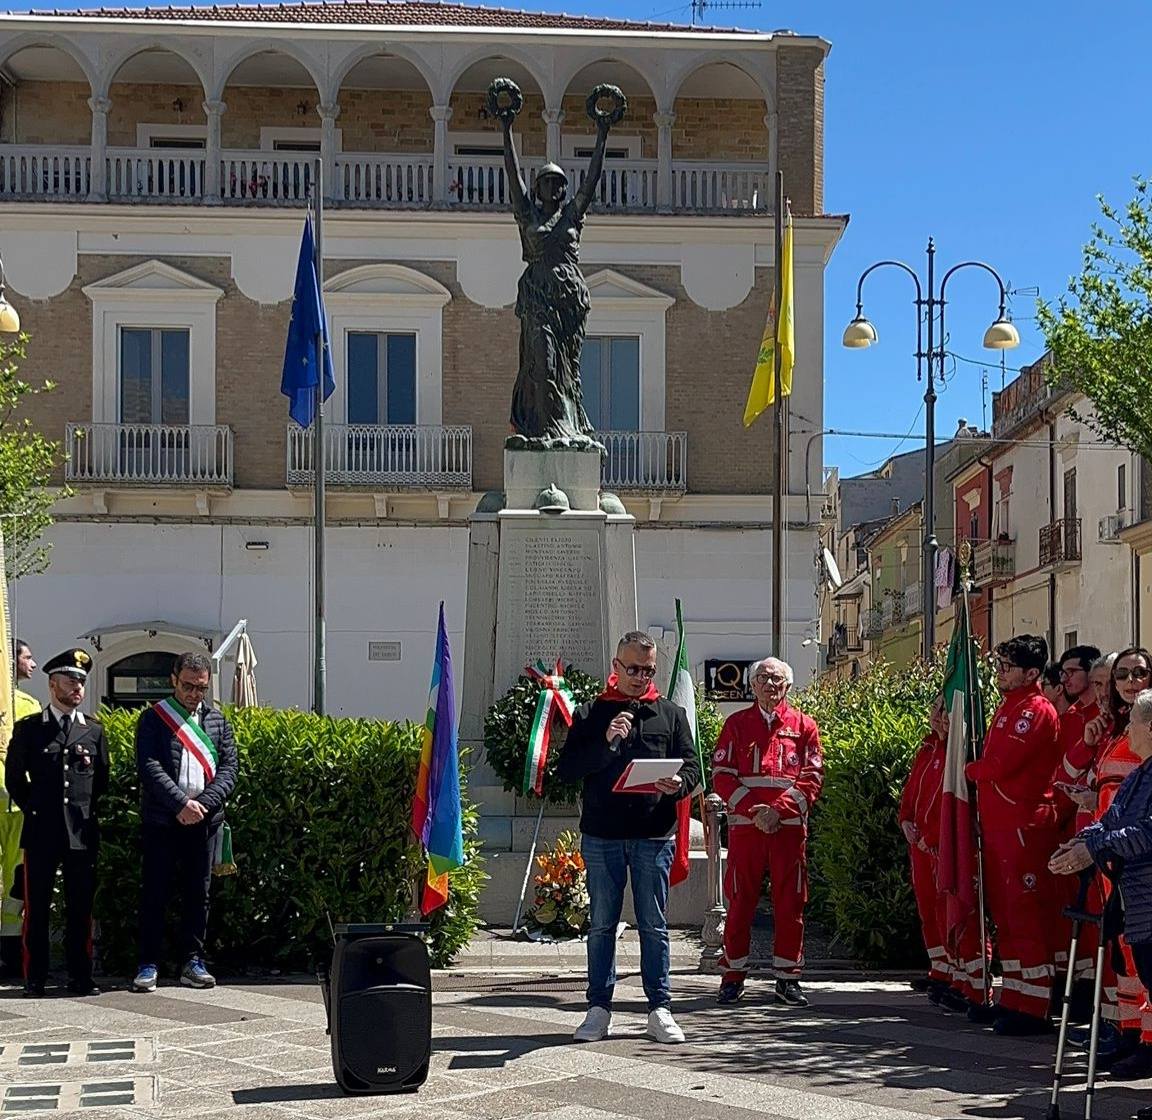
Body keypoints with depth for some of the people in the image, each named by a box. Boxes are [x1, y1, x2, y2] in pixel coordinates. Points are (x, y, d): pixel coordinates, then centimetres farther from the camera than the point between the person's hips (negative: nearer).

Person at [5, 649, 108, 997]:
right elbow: (14, 777, 9)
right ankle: (35, 978, 8)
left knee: (81, 907, 4)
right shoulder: (28, 728, 4)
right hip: (41, 831, -2)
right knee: (36, 908, 2)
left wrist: (90, 812, 10)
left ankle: (80, 977, 10)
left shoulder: (94, 731, 10)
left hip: (83, 833, 2)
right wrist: (33, 810, 6)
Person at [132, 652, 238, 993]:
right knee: (155, 891, -1)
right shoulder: (154, 719, 1)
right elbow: (149, 767, -10)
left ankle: (193, 962, 14)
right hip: (161, 821, -3)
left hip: (204, 820, 3)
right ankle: (148, 964, 4)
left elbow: (229, 767, 5)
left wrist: (204, 804, -10)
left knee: (198, 893, 7)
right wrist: (181, 804, -18)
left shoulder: (217, 720, 12)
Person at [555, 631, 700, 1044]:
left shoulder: (671, 714, 10)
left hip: (654, 836, 0)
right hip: (601, 836, 0)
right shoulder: (590, 714, 6)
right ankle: (599, 1009, 12)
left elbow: (692, 766, 7)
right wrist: (606, 742, -15)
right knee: (601, 925, 6)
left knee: (654, 926, 3)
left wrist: (677, 785, -16)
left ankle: (660, 1009, 9)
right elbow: (566, 770, -2)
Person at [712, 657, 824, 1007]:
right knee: (740, 903, 2)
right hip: (745, 826, 0)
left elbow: (812, 779, 2)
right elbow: (722, 776, 1)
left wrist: (779, 810, -12)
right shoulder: (736, 724, 8)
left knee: (790, 904, 2)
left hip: (790, 826, 0)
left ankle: (787, 978, 11)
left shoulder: (804, 726, 8)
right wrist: (753, 809, -12)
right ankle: (733, 977, 10)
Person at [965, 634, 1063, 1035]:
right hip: (997, 826, 10)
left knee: (1026, 915, -9)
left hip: (1024, 828, -10)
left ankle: (1034, 1009, -7)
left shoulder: (1036, 710, -12)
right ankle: (1013, 999, 22)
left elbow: (1001, 764, -19)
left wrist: (969, 769, -2)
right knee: (1005, 915, 14)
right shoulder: (1007, 707, 18)